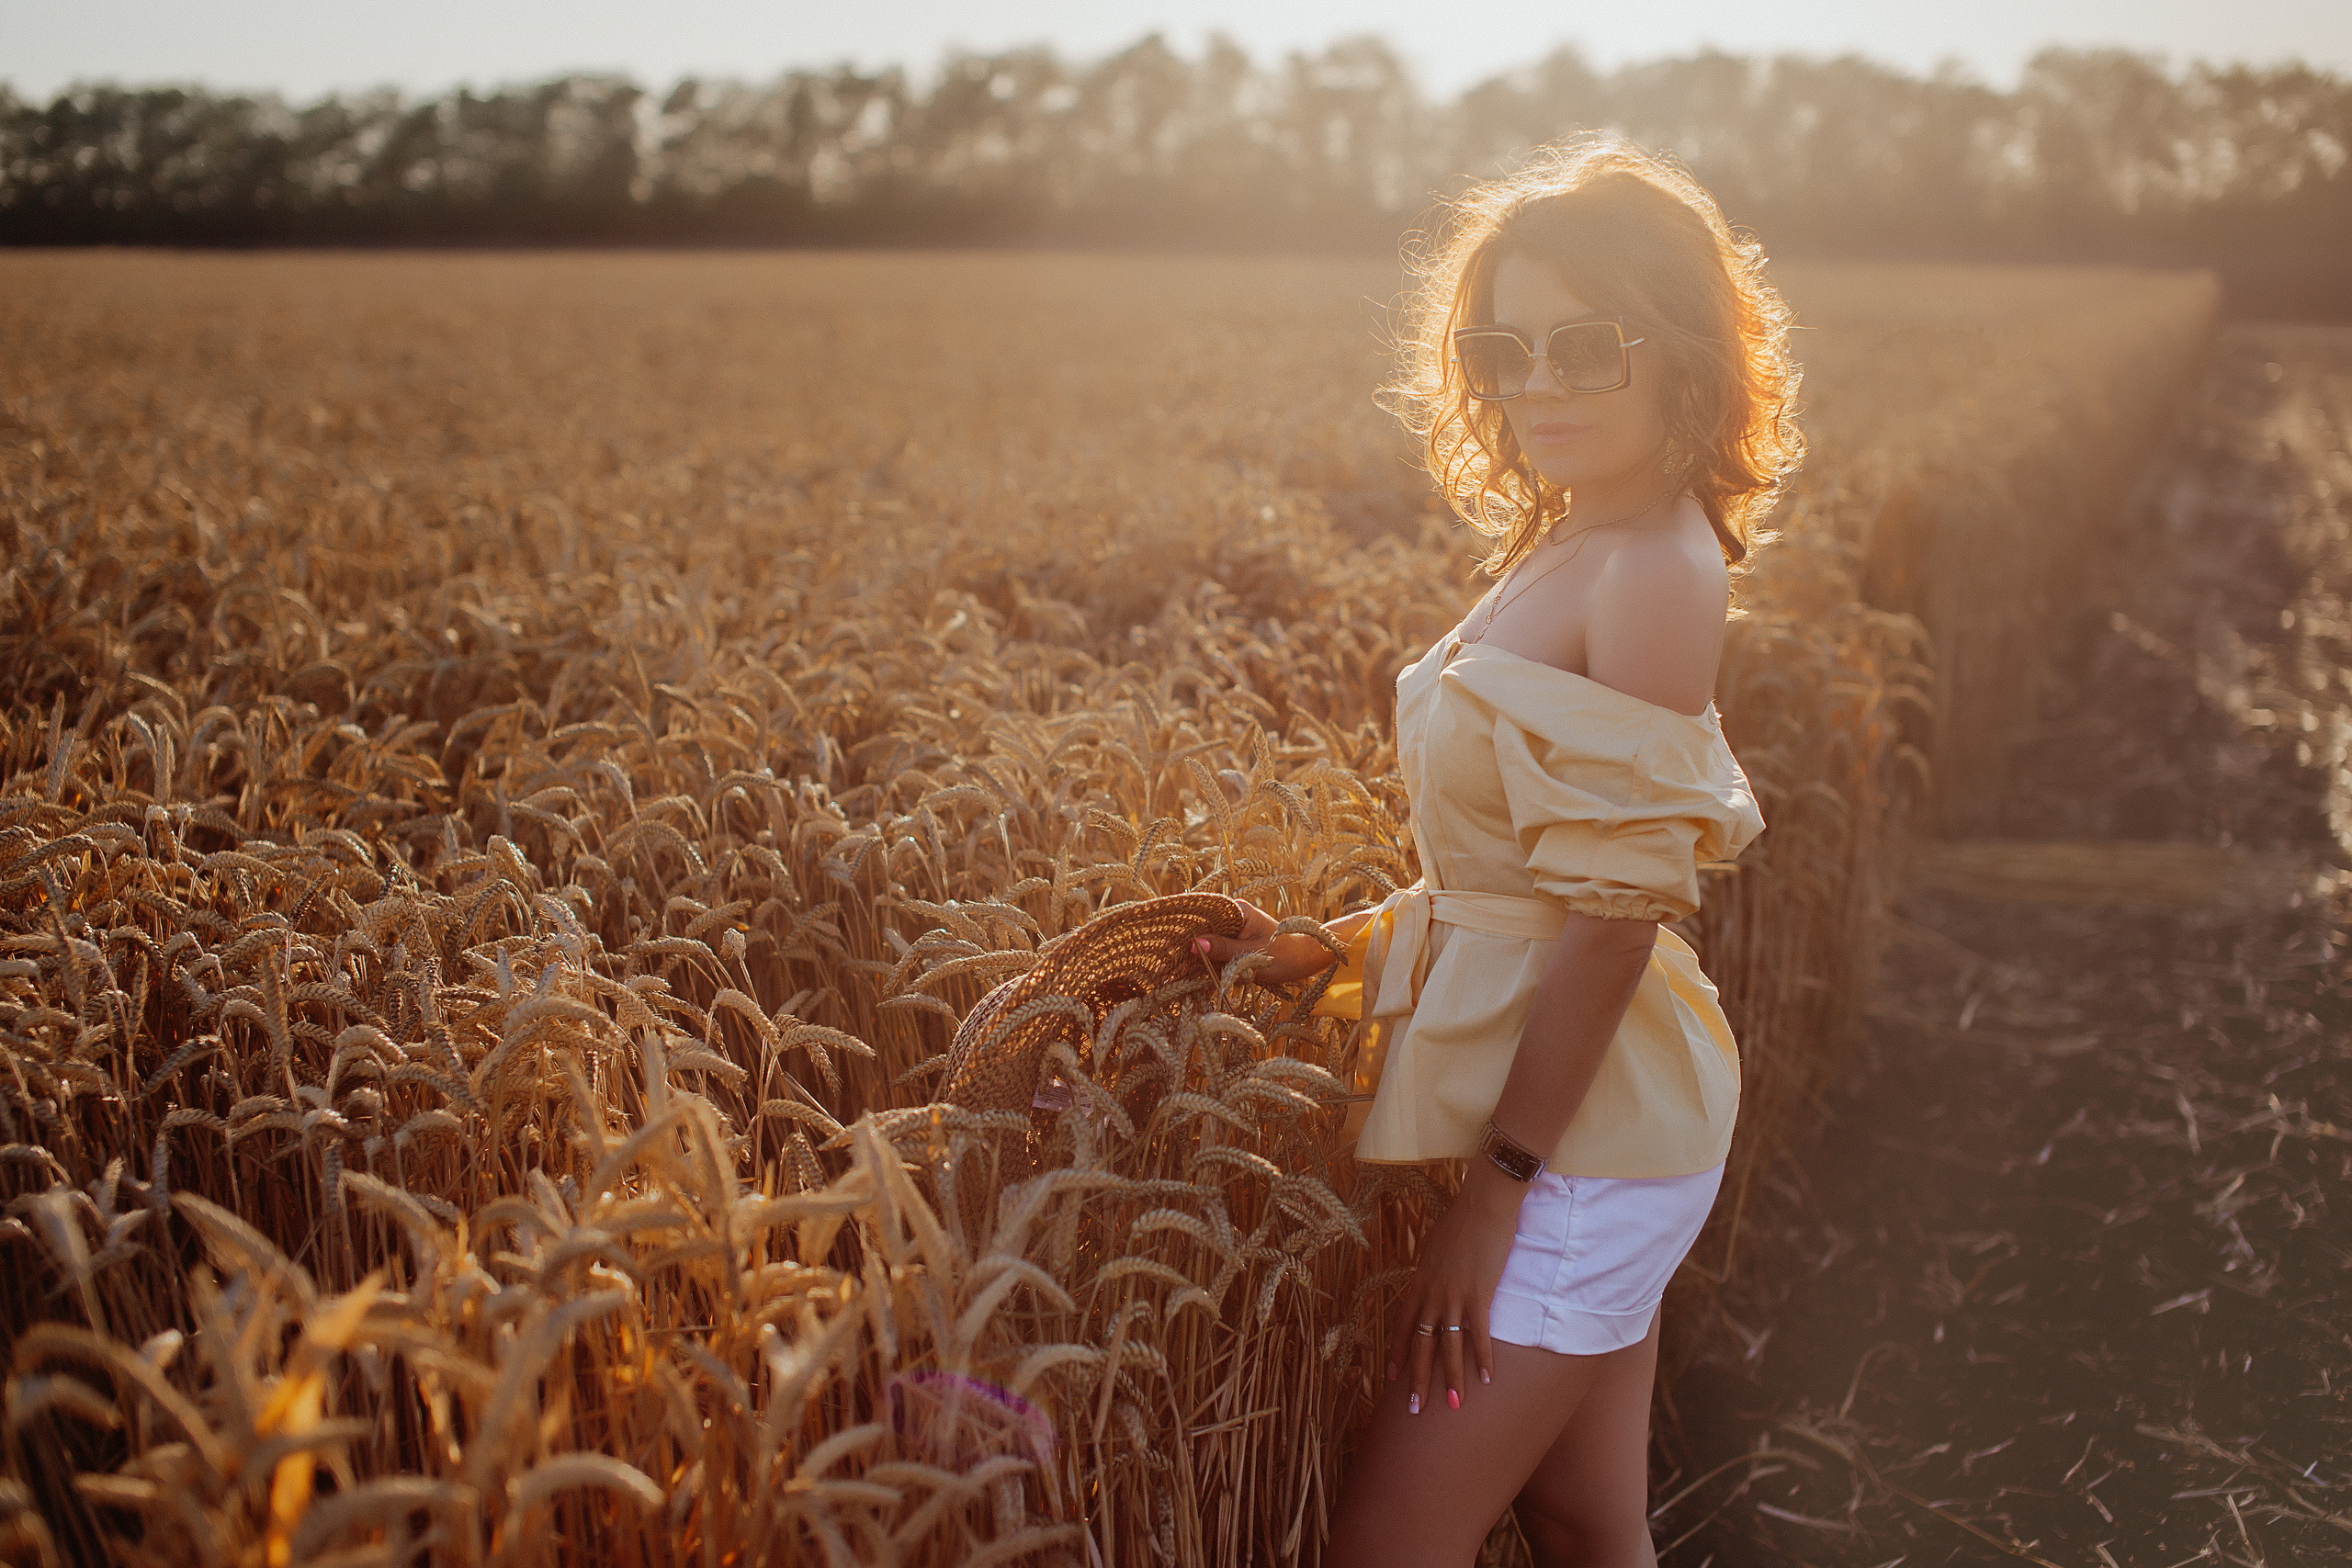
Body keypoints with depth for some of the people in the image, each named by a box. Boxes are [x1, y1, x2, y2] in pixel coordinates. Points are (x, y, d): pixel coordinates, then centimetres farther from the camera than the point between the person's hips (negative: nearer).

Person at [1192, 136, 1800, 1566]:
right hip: (1591, 1124, 9)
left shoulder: (1655, 574, -19)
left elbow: (1619, 914, -20)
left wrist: (1499, 1187, -17)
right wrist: (1339, 951, 8)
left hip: (1590, 1133, -9)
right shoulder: (1562, 552, 9)